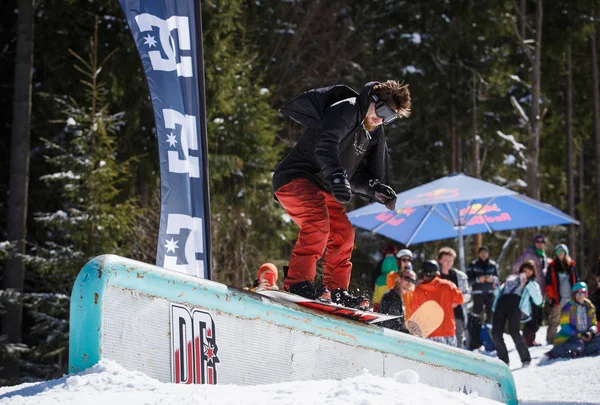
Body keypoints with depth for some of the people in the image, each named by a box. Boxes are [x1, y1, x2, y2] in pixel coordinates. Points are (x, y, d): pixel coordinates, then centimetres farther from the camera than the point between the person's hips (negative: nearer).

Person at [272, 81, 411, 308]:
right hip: (296, 177, -10)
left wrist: (376, 189, -8)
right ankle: (297, 282, -31)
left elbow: (359, 175, 15)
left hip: (321, 187, 10)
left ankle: (336, 291, 14)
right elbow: (326, 146, -35)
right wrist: (337, 176, -52)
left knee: (343, 233, 7)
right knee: (318, 222, -28)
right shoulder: (345, 111, -16)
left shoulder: (374, 135, 13)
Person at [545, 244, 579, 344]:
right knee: (555, 320, -6)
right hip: (558, 298, -3)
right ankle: (550, 340, -3)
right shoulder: (552, 266, 2)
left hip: (570, 297, 3)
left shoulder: (571, 265, 10)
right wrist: (550, 296, -7)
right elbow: (548, 282, -1)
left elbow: (576, 280, 13)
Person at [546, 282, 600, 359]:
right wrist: (579, 335, -20)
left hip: (585, 337, 6)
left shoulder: (589, 307, 10)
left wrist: (591, 332, -12)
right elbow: (565, 326, -9)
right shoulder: (568, 307, -5)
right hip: (569, 337, -6)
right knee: (578, 344, -37)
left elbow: (594, 324, 12)